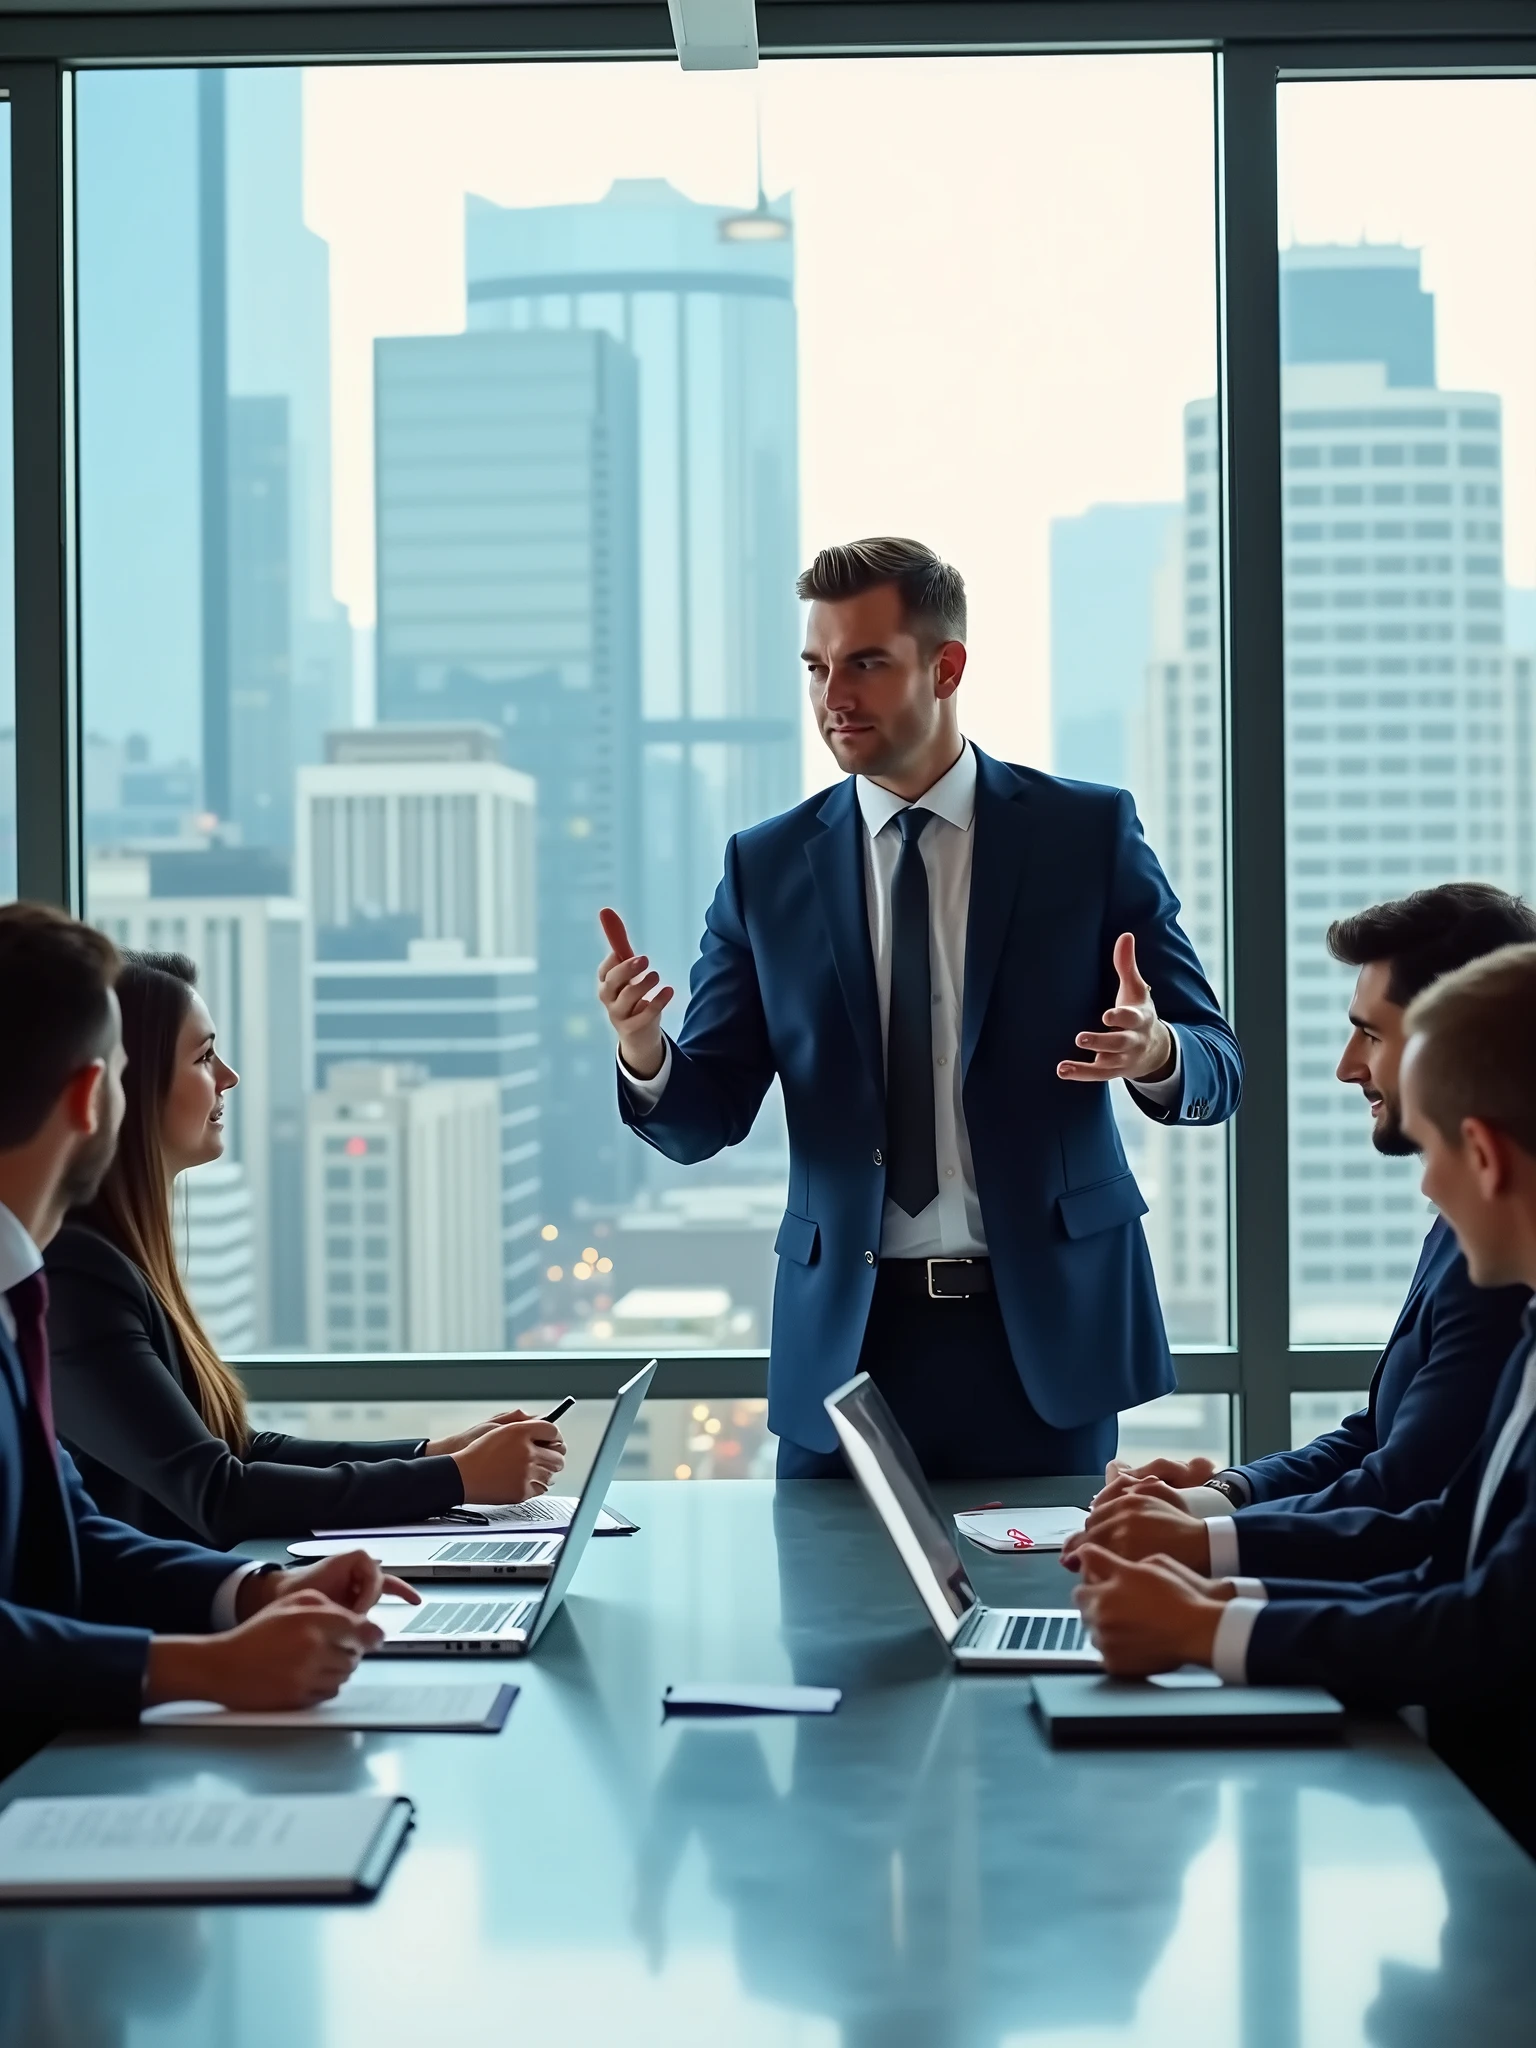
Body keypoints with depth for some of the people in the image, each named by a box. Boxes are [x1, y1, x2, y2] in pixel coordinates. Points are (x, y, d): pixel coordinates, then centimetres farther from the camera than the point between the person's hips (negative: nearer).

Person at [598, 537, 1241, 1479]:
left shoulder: (1089, 831, 0)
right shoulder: (767, 866, 5)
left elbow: (1218, 1067, 0)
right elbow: (705, 1120, 4)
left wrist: (1157, 1054, -23)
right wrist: (644, 1052, -18)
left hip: (1042, 1329, -1)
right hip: (845, 1335, 1)